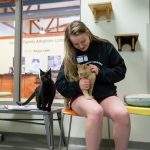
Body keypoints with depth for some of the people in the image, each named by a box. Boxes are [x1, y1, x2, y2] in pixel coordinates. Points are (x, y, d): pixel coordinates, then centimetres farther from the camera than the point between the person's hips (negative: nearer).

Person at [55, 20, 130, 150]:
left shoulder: (105, 46, 5)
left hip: (106, 94, 1)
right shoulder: (70, 55, 6)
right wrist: (77, 85, -16)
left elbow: (121, 71, 7)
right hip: (81, 96, -1)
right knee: (96, 111, -37)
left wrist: (101, 72, -11)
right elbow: (60, 85, 5)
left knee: (122, 114, -32)